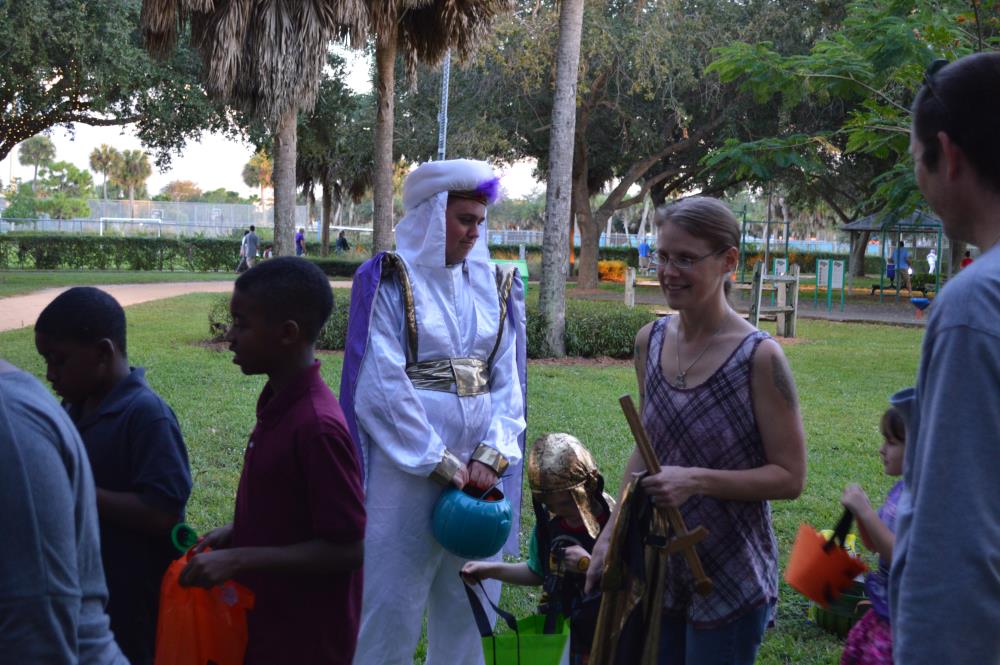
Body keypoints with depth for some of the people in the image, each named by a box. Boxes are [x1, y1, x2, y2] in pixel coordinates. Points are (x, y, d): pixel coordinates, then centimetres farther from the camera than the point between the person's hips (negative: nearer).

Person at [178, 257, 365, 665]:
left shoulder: (317, 426, -24)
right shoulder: (279, 406, 3)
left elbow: (346, 550, -22)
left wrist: (238, 560, -23)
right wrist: (235, 534, 3)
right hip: (268, 629, 8)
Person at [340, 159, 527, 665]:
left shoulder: (492, 285, 10)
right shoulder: (390, 281, -5)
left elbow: (507, 382, 5)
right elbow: (381, 387, -11)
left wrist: (490, 457, -10)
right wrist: (441, 465, -12)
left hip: (478, 469, 5)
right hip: (409, 466, -5)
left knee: (468, 605, 12)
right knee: (393, 605, 1)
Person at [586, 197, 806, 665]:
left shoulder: (759, 358, -15)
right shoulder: (651, 341, 2)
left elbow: (789, 477, -12)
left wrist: (698, 480, -23)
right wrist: (611, 533, 9)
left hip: (730, 578, -5)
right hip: (659, 568, 5)